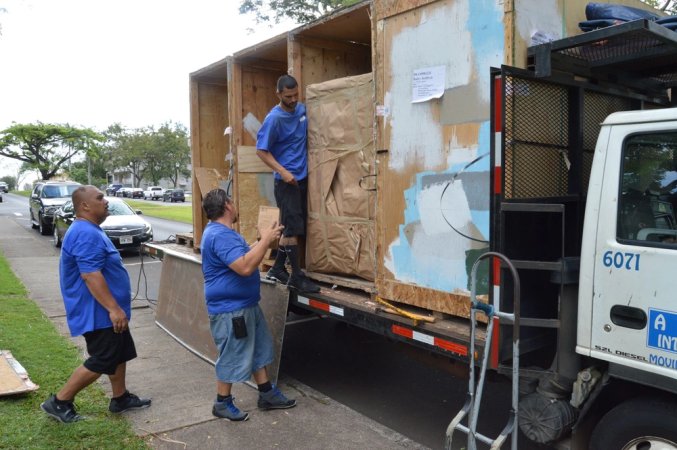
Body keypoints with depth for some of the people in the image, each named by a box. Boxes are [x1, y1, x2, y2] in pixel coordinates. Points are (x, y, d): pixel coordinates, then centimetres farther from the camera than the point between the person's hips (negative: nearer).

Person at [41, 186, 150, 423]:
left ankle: (120, 398, 29)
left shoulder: (90, 230, 13)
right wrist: (114, 309, -29)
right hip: (97, 313, -11)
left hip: (104, 311, 11)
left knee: (119, 354, 17)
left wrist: (115, 308, 26)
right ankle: (59, 402, 12)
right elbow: (91, 276, -29)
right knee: (101, 361, -1)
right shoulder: (86, 235, -23)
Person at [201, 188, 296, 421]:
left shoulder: (224, 232, 11)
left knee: (259, 350, 18)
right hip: (230, 309, -11)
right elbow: (245, 267, -34)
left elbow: (243, 254, 20)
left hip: (246, 305, 11)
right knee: (232, 358, 4)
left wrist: (264, 240, 12)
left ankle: (267, 394, 31)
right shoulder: (220, 235, -26)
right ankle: (222, 404, 23)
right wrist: (266, 240, -26)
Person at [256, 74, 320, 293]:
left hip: (302, 177, 7)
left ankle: (277, 269, 23)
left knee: (292, 227, 11)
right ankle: (297, 276, 2)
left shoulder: (302, 109, 7)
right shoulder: (274, 118, -13)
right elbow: (261, 150, -13)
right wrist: (283, 172, -22)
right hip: (287, 180, -7)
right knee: (293, 227, -6)